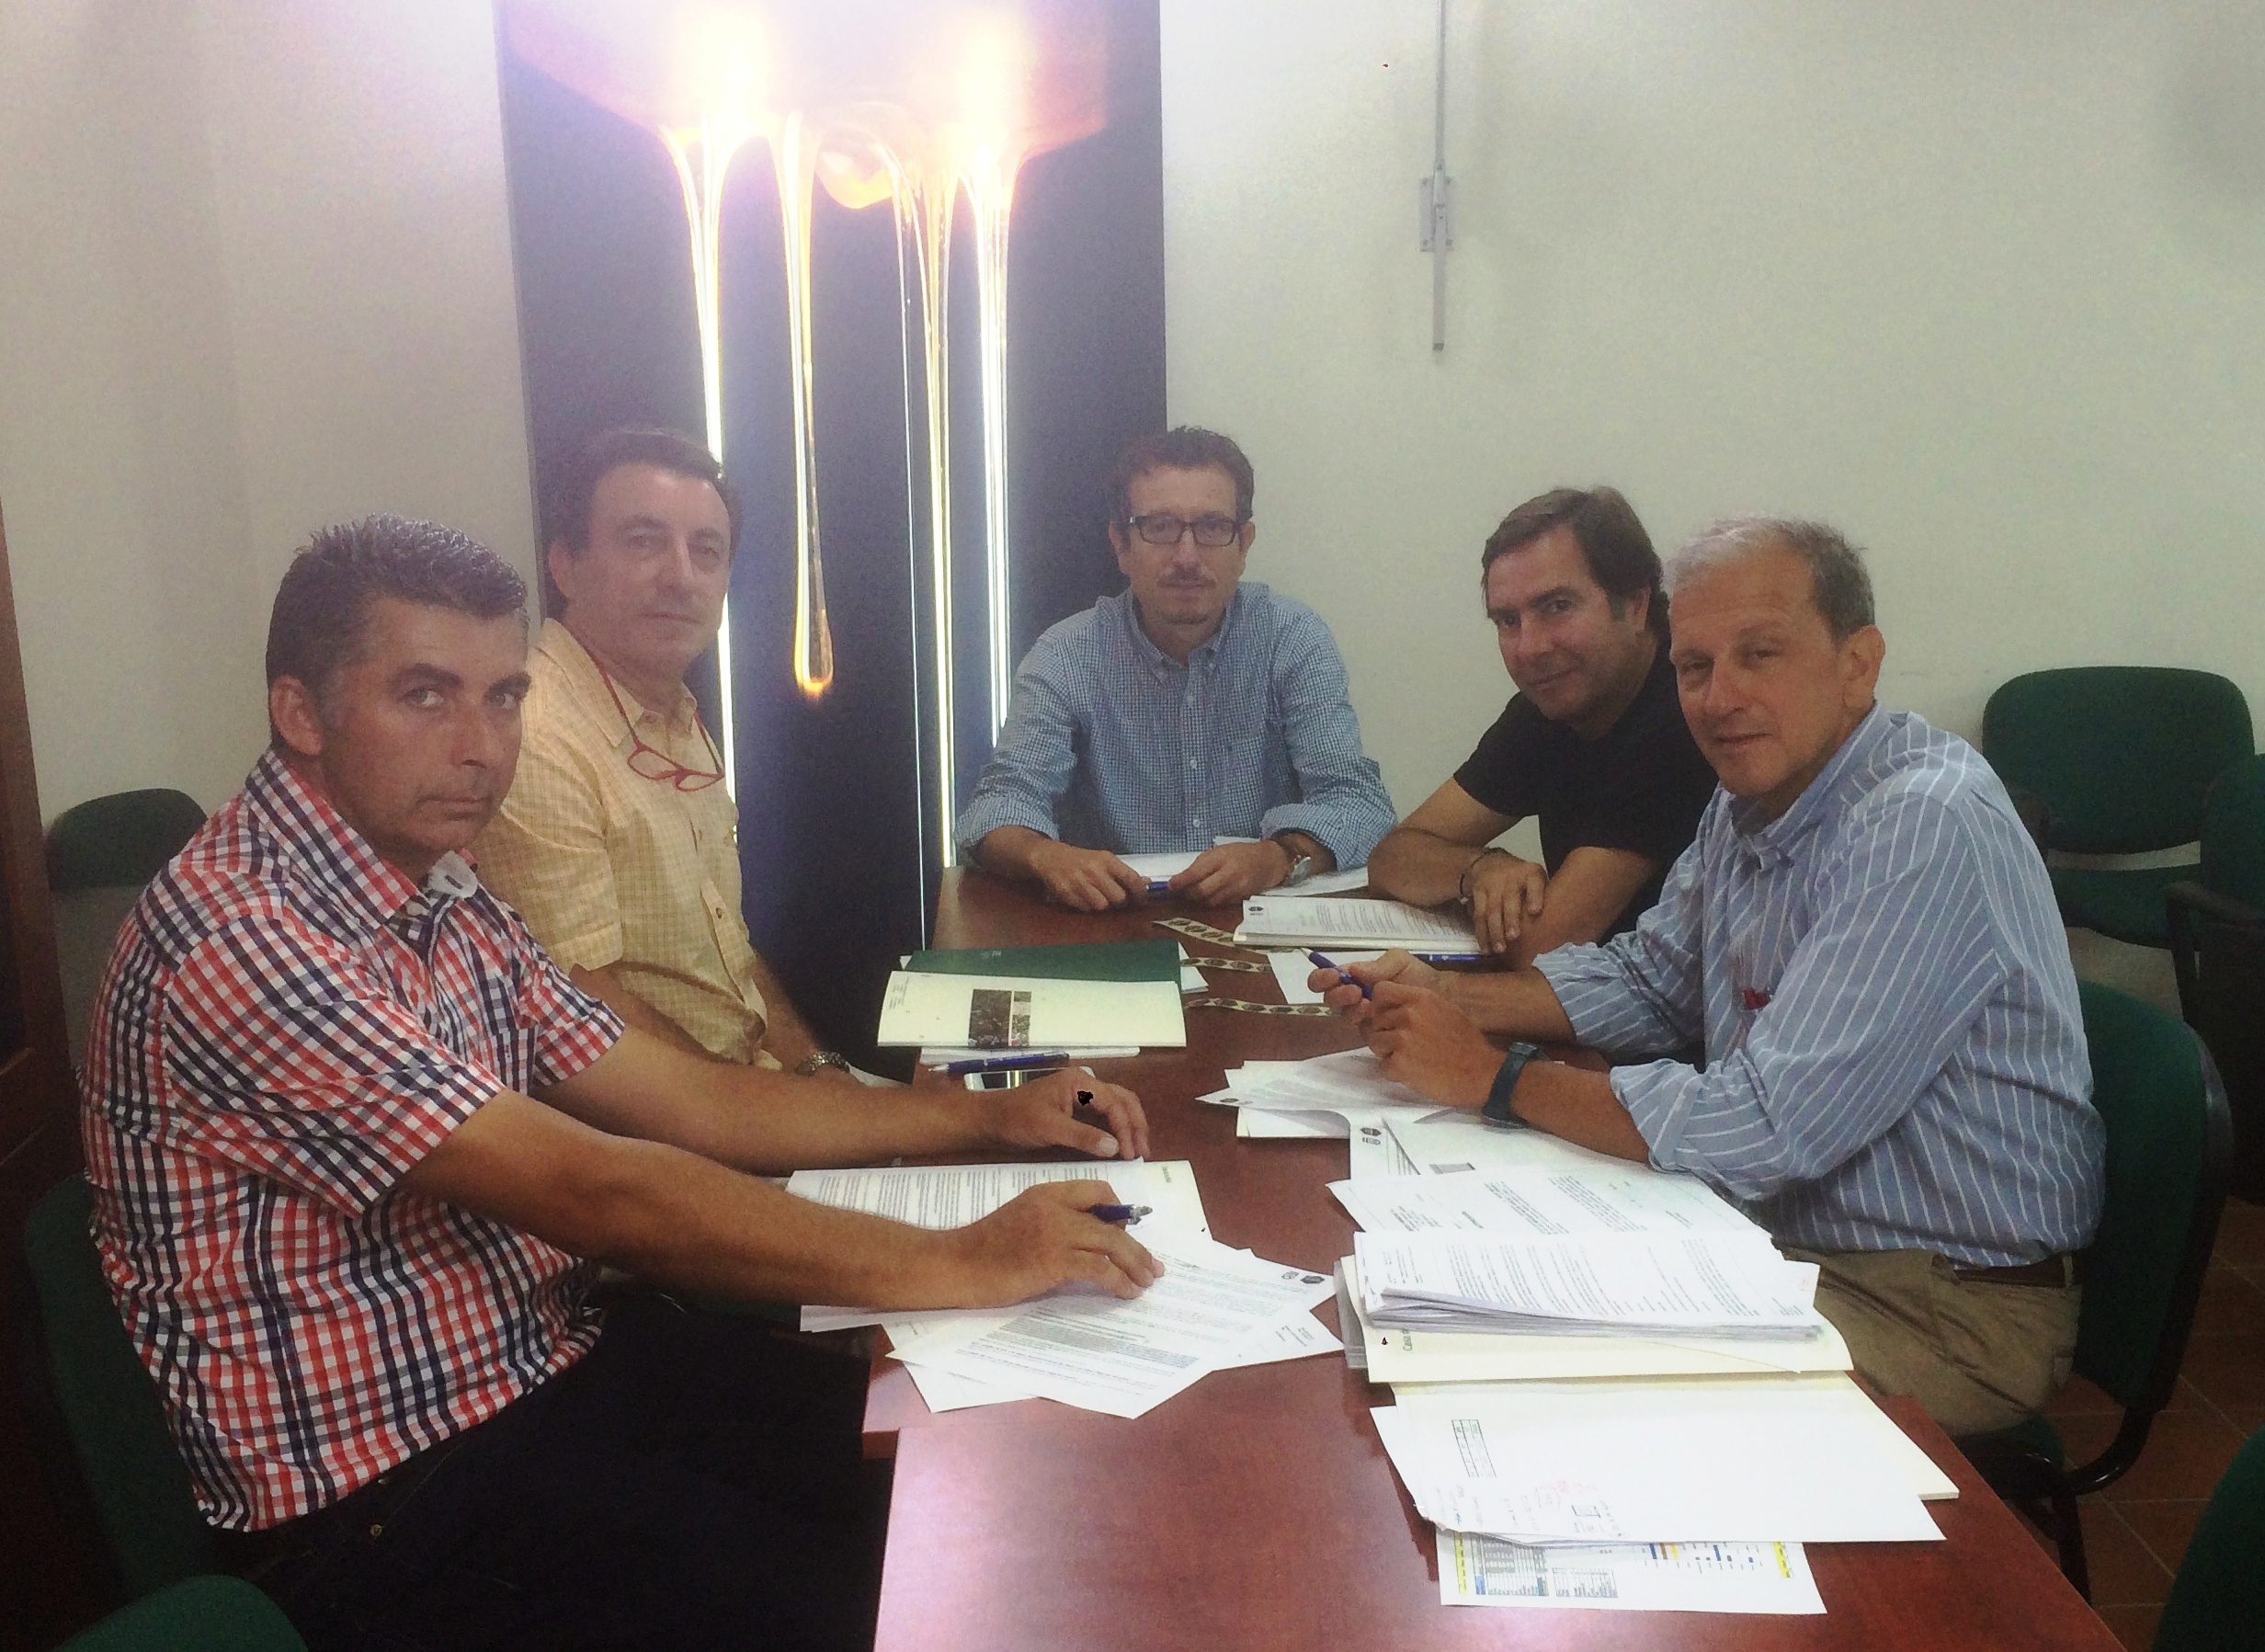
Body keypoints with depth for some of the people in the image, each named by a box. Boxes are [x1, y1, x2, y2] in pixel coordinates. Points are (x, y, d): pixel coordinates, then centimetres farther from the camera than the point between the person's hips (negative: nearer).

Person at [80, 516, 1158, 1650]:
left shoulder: (445, 900, 6)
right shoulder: (239, 939, -23)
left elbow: (682, 1102, 8)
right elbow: (590, 1193, -27)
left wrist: (987, 1117, 3)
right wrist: (958, 1266, -24)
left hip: (555, 1362, 8)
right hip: (388, 1497, -8)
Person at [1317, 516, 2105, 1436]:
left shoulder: (1925, 827, -26)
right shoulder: (1752, 800, 2)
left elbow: (1767, 1128, -30)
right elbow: (1647, 980, 15)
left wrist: (1494, 1076, -21)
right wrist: (1447, 999, -2)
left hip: (1948, 1309, -8)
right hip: (1786, 1239, 8)